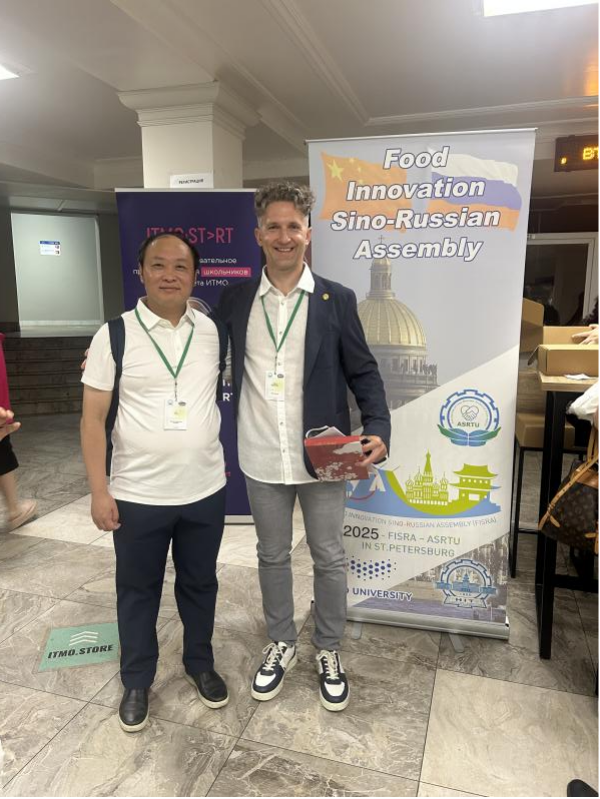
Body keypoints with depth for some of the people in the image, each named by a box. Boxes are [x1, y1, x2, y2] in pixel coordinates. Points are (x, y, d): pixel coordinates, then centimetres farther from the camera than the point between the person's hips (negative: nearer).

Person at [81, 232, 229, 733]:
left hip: (206, 490, 3)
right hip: (138, 496, -2)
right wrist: (99, 490, -9)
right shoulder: (115, 335, -8)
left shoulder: (213, 331, -1)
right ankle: (137, 681, 38)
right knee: (138, 590, 16)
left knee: (200, 584, 20)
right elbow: (94, 418, -7)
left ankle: (200, 663, 43)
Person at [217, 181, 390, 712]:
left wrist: (378, 430, -17)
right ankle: (281, 645, 40)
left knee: (329, 558, 13)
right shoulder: (235, 299, 1)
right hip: (262, 459, 2)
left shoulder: (337, 300, -3)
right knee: (273, 556, 18)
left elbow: (363, 373, -2)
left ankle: (329, 651, 36)